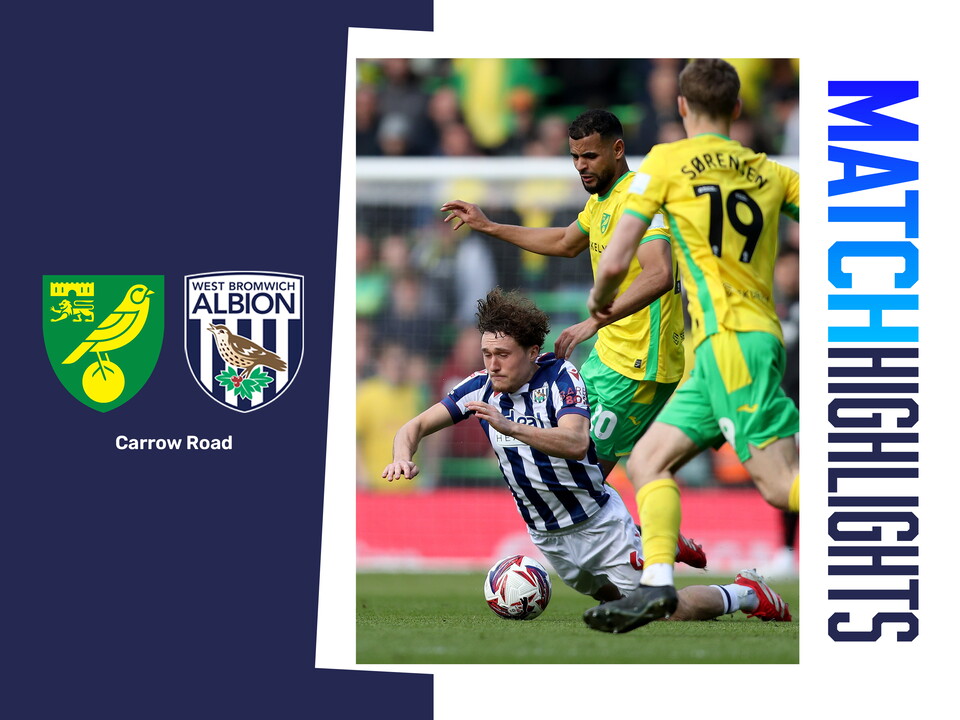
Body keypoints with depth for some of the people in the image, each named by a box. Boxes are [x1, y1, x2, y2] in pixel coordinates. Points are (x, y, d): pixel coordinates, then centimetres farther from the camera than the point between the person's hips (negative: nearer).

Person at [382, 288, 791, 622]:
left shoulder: (561, 377, -21)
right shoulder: (481, 389, -8)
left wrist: (510, 427, -50)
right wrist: (403, 457, -28)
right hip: (549, 540, 6)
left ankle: (745, 593, 18)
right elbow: (416, 426, -4)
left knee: (670, 612, -7)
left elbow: (576, 443, -38)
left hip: (599, 522, -6)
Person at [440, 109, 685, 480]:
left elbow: (659, 275, -34)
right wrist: (489, 227, 32)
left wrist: (595, 321, -41)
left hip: (638, 366, -10)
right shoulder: (600, 197, 12)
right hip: (607, 353, 10)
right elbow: (566, 243, 33)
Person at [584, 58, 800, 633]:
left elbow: (616, 262, 0)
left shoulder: (668, 161, 2)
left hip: (729, 337, -7)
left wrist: (601, 303, 20)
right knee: (647, 462, 11)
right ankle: (657, 585, -3)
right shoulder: (771, 173, 15)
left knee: (781, 481, -14)